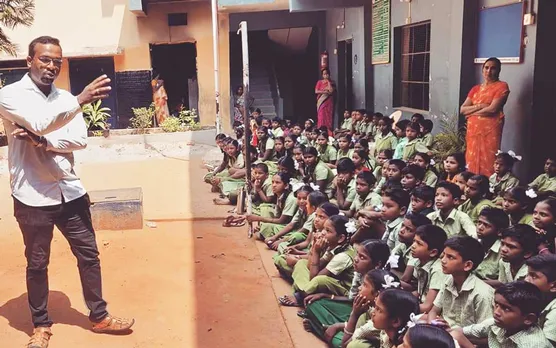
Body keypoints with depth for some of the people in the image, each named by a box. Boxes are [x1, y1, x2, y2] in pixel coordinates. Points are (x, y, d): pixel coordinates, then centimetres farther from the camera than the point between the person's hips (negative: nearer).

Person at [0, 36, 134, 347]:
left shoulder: (65, 98, 8)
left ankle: (100, 316, 26)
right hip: (33, 196, -4)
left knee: (89, 255, 11)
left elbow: (80, 140, -4)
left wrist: (41, 140, -17)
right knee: (37, 264, 11)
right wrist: (80, 100, -30)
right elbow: (40, 122, -25)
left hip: (70, 191, 5)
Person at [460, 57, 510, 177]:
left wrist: (471, 112, 0)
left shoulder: (501, 86, 0)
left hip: (490, 130, -6)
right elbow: (462, 109, 8)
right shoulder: (476, 88, 17)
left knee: (487, 163, -9)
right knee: (472, 162, 5)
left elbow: (492, 109, -12)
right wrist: (479, 106, -8)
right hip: (473, 130, 6)